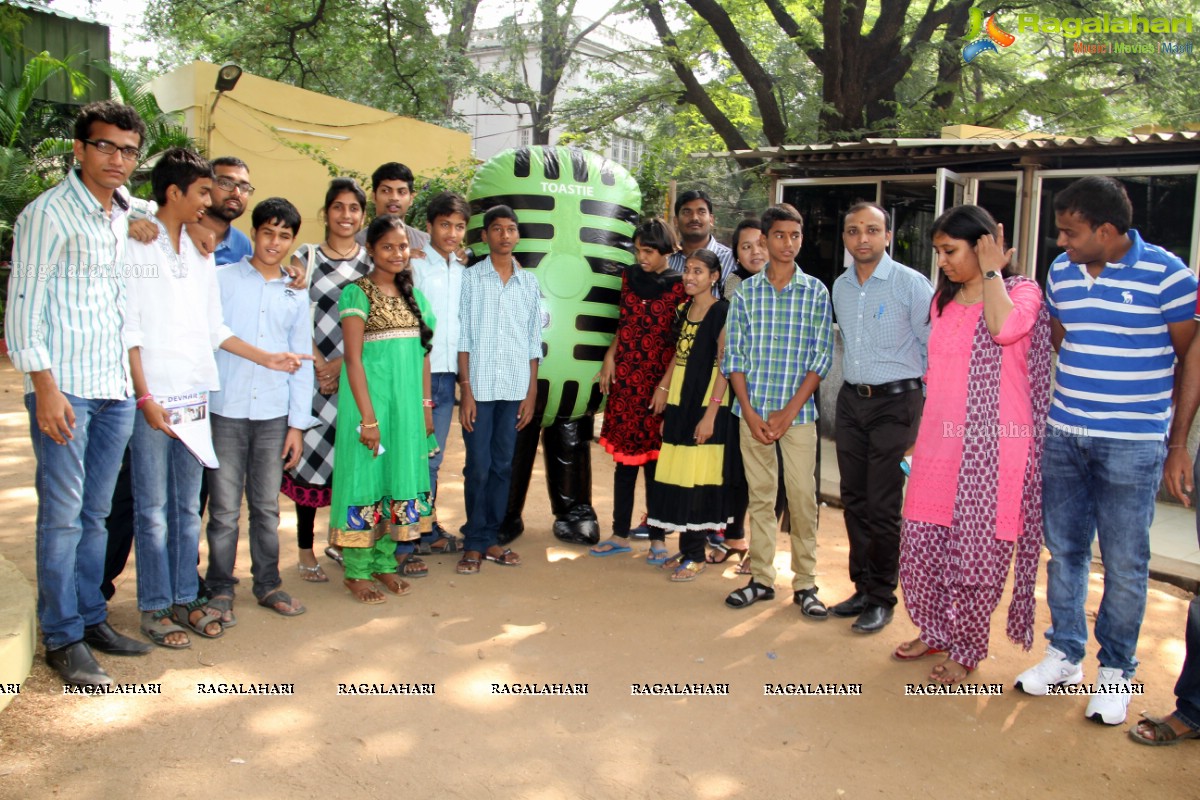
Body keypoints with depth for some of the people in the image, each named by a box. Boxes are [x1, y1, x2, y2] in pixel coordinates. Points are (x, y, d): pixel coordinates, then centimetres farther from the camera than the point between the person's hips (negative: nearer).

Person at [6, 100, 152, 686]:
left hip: (116, 388, 6)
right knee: (62, 514, 0)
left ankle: (91, 618, 23)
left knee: (96, 512, 13)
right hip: (64, 387, -6)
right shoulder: (48, 213, -5)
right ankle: (63, 638, 9)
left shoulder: (126, 215, 14)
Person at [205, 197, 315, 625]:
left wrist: (297, 423, 7)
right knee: (225, 509, 1)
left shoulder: (295, 296, 12)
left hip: (273, 415, 3)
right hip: (226, 412, -2)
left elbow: (301, 362, 12)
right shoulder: (223, 279, 3)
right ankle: (220, 590, 14)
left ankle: (268, 584, 21)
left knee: (267, 507, 10)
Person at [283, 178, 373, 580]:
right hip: (313, 376, -2)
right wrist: (320, 367, -9)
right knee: (311, 455, -2)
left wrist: (342, 363, -8)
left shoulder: (371, 261, 10)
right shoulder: (305, 257, 6)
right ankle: (306, 550, 8)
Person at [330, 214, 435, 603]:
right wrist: (368, 417, -16)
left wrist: (425, 405, 9)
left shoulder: (412, 295, 12)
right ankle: (357, 571, 12)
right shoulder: (358, 293, -6)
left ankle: (384, 563, 23)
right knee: (366, 479, 0)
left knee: (400, 479, 10)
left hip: (408, 402, 6)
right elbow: (353, 358, -12)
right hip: (371, 398, -6)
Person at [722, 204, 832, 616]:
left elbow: (821, 357, -2)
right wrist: (749, 413, -7)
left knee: (802, 497, -1)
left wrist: (790, 411, -9)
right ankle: (761, 578, 18)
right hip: (752, 411, 1)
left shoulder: (816, 291, 2)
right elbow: (733, 356, 2)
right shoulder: (745, 292, 4)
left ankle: (805, 584, 11)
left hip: (798, 411, -1)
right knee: (760, 496, 9)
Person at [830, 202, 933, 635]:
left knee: (883, 506, -4)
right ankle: (862, 587, 23)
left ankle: (882, 598, 11)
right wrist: (853, 385, 17)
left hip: (894, 403, -6)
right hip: (850, 401, 6)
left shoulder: (911, 284, -9)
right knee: (855, 501, 10)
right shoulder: (840, 287, 9)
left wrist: (925, 406, -7)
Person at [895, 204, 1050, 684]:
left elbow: (1004, 328, -28)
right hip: (939, 442, 6)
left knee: (976, 552, 3)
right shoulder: (943, 299, 15)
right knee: (921, 544, 9)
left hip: (993, 447, -6)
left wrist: (991, 271, -13)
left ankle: (966, 650, 20)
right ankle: (934, 632, 29)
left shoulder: (1021, 291, -3)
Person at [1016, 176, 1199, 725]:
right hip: (1064, 435, 5)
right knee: (1063, 550, 12)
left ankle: (1115, 670, 21)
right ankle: (1064, 653, 28)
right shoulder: (1061, 272, 6)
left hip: (1132, 444, -5)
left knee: (1124, 563, 4)